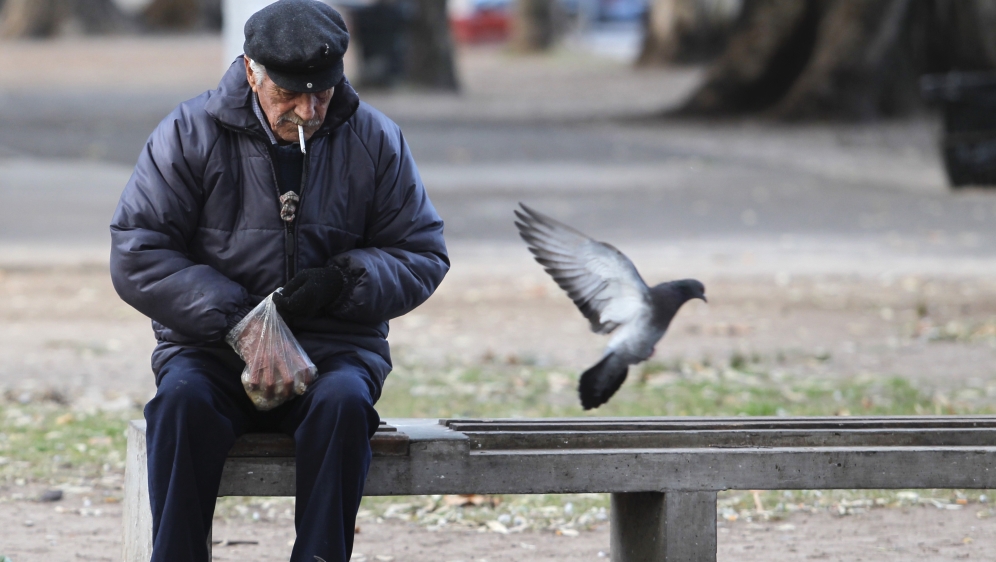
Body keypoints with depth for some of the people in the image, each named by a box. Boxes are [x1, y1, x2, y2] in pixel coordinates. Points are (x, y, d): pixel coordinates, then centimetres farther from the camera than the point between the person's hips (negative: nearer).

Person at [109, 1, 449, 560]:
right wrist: (229, 315, -15)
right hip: (212, 349, 0)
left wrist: (344, 282, -12)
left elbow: (423, 254, 9)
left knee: (344, 402, -34)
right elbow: (136, 255, -2)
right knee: (183, 401, -34)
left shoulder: (376, 141, 5)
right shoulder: (191, 134, 0)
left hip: (334, 350, 1)